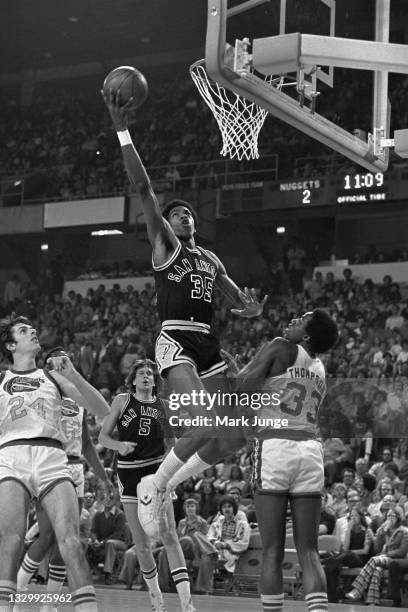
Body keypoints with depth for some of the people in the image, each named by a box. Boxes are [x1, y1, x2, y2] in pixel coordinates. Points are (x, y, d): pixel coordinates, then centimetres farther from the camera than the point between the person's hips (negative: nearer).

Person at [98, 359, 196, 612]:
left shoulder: (163, 405, 7)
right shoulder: (122, 401, 3)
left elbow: (171, 440, 18)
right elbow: (103, 436, 4)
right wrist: (119, 445, -16)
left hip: (157, 470, 0)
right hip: (129, 472, 0)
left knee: (169, 535, -13)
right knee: (141, 543, 3)